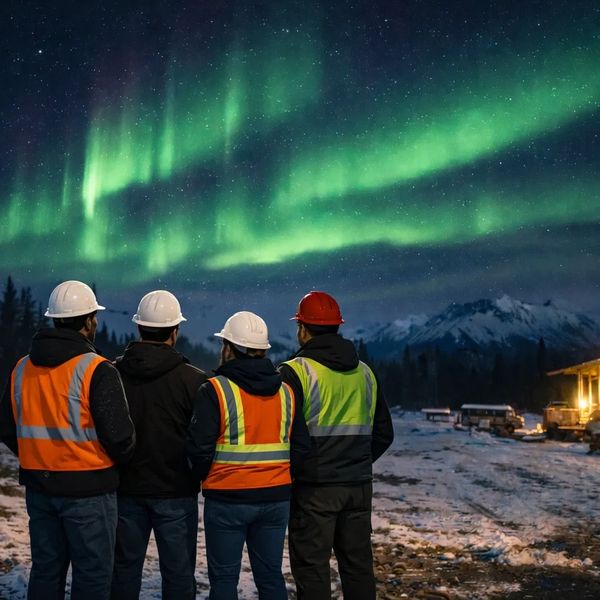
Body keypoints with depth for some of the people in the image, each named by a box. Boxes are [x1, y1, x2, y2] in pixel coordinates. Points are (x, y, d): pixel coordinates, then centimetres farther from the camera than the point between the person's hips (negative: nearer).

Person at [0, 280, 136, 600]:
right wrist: (123, 457, 3)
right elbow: (118, 434, -18)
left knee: (45, 569, 18)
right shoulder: (96, 370, -16)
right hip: (88, 488, -6)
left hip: (38, 487, 6)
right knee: (92, 574, 6)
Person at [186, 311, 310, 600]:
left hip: (227, 499, -5)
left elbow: (199, 447, -12)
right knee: (271, 575, 14)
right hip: (276, 498, 5)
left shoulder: (215, 390, -11)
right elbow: (301, 447, 8)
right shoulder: (285, 392, 6)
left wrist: (208, 477, 7)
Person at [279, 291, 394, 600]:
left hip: (314, 487, -5)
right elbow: (384, 434, 13)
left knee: (312, 568, 3)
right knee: (358, 565, 14)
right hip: (359, 486, 6)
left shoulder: (295, 372, -10)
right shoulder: (365, 372, 9)